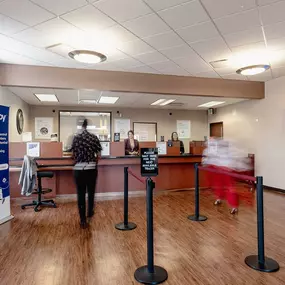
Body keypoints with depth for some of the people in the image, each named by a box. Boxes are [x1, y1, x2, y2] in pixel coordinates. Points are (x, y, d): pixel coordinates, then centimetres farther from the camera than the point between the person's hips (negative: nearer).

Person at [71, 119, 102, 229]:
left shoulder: (76, 138, 1)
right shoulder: (94, 137, -1)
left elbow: (73, 154, 9)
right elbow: (98, 155, 1)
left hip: (78, 169, 0)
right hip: (91, 168, 0)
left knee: (81, 194, 6)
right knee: (91, 191, 19)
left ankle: (83, 220, 10)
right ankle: (90, 213, 38)